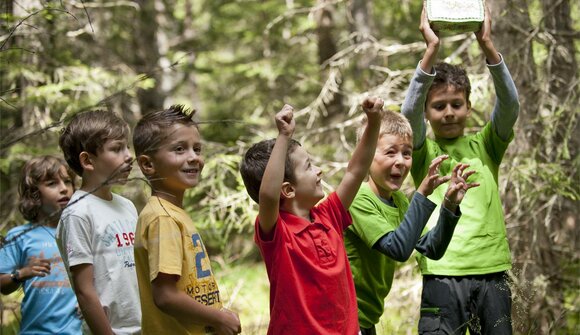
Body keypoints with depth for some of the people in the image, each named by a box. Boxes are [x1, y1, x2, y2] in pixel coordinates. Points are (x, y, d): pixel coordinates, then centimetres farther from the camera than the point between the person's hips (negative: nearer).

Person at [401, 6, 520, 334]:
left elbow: (510, 105, -5)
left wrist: (487, 44, -15)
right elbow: (410, 111, -12)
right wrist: (432, 49, -19)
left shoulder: (485, 146, 11)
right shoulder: (423, 151, 7)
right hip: (442, 274, -2)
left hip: (492, 273, 2)